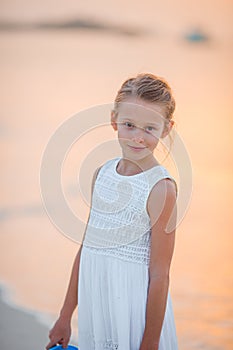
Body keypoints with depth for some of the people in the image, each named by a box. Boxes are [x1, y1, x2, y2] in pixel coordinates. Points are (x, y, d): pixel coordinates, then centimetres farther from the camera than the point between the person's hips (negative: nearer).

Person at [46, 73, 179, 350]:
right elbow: (86, 246, 11)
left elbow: (159, 276, -14)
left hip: (134, 298, -6)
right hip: (93, 295, 6)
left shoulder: (161, 188, -15)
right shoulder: (102, 173, 5)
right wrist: (65, 316, 15)